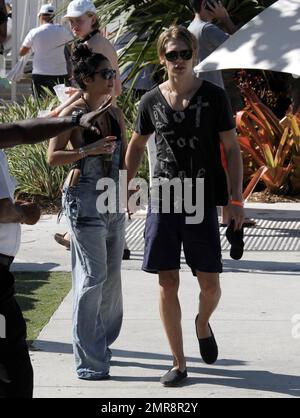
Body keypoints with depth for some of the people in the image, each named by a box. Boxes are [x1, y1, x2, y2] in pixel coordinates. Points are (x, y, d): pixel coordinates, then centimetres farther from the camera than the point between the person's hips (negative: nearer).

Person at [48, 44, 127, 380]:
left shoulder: (115, 113, 11)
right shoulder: (74, 114, -8)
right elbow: (53, 156, -12)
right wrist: (87, 150, -24)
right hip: (84, 198, -7)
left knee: (112, 275, 12)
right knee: (93, 276, -10)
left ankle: (102, 343, 29)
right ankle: (89, 361, -7)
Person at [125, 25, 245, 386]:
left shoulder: (213, 97, -2)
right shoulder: (151, 101, 3)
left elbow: (232, 149, 2)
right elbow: (136, 146, 18)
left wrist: (236, 199, -4)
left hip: (203, 203, -1)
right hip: (162, 203, 1)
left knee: (210, 284, 0)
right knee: (168, 284, 1)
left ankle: (203, 323, 35)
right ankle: (178, 362, 12)